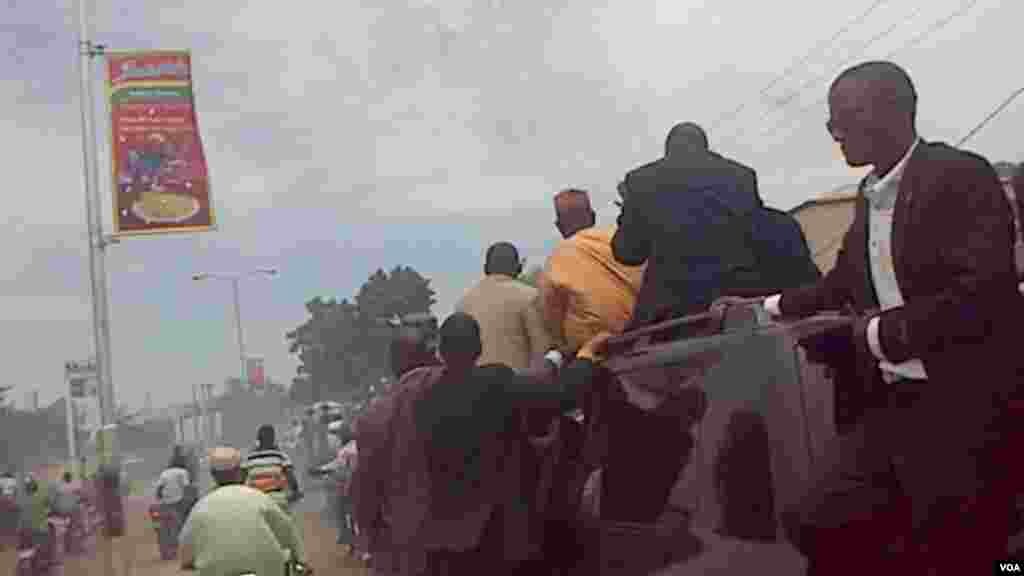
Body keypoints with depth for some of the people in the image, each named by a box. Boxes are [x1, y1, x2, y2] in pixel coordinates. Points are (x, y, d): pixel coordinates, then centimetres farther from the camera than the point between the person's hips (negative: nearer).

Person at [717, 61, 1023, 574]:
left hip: (965, 405, -8)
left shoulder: (961, 175, -11)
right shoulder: (869, 196, 12)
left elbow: (983, 293, -22)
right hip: (891, 404, 8)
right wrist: (769, 307, 23)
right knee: (817, 524, 5)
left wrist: (884, 333, -14)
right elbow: (841, 284, 27)